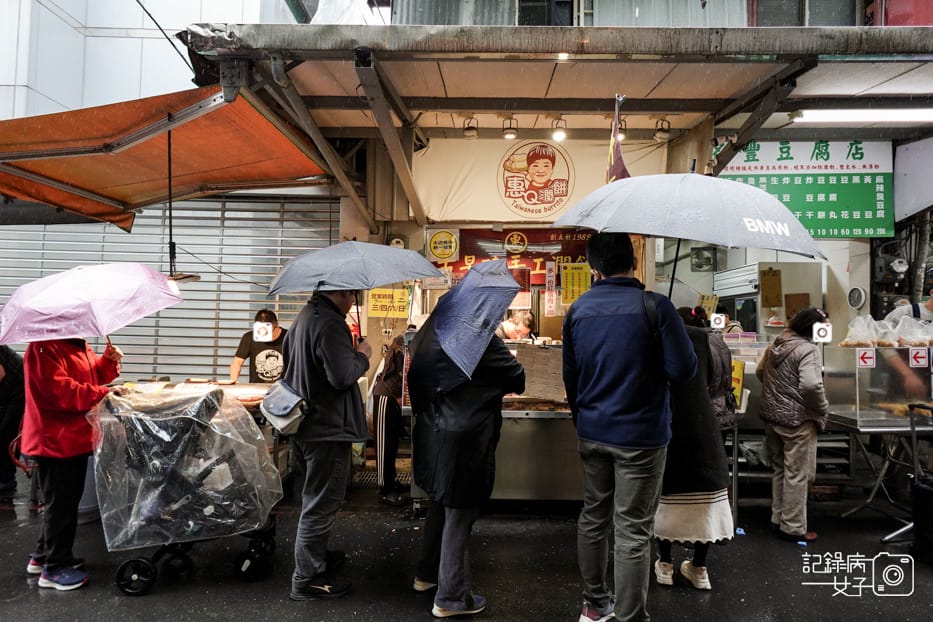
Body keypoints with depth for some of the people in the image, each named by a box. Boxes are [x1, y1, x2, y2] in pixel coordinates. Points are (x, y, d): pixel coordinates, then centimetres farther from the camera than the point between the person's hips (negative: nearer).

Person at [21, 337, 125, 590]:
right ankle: (54, 568, 14)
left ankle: (43, 557, 34)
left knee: (67, 501, 19)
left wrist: (108, 360, -1)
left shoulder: (78, 344, 11)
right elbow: (59, 391, -27)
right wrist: (104, 392, -25)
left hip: (75, 437, 10)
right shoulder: (43, 347, -20)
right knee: (61, 503, 0)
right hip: (55, 441, -10)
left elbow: (93, 376, 18)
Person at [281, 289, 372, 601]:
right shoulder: (330, 324, -23)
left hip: (307, 423, 11)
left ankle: (316, 556, 41)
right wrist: (362, 355, -9)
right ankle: (307, 579, 14)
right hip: (328, 427, -10)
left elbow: (287, 354, 23)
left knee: (317, 498, 25)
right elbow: (343, 376, -28)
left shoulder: (305, 315, 9)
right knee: (321, 504, 2)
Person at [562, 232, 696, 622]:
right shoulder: (654, 307, -13)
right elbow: (683, 370, -13)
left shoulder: (578, 309, 1)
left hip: (591, 433, 5)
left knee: (593, 517, 17)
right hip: (640, 436, -5)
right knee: (632, 531, 3)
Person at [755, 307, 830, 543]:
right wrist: (822, 409, -12)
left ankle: (778, 519, 29)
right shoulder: (808, 349, -17)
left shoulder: (775, 345, 9)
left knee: (779, 470, 19)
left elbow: (759, 372, 20)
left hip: (771, 416, 8)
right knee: (798, 475, 2)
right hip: (797, 420, -8)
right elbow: (811, 385, -27)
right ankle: (793, 528, 11)